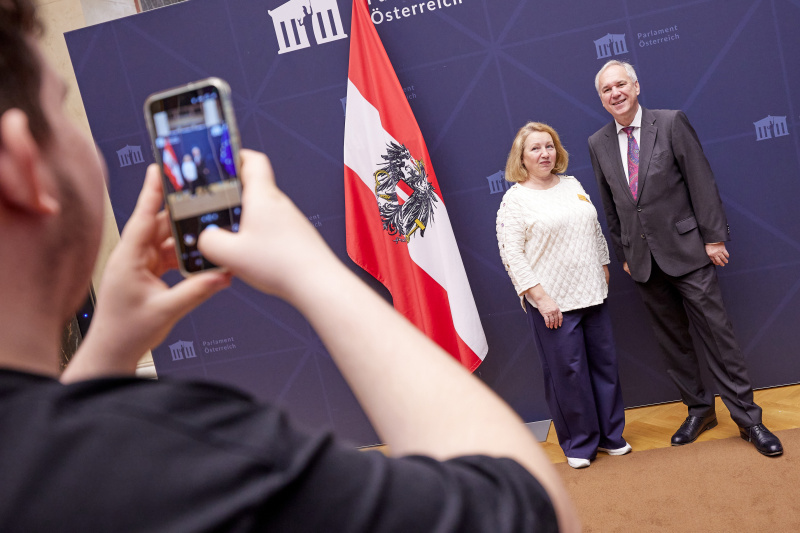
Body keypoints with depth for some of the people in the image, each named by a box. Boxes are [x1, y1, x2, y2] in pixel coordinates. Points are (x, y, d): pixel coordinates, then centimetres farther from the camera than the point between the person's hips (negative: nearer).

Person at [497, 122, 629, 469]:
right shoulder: (515, 200, -7)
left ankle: (610, 434, 29)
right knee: (568, 372, 2)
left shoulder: (573, 185, 12)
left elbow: (596, 232, 19)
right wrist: (541, 298, -17)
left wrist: (603, 272, 15)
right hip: (552, 302, -6)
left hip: (592, 295, 6)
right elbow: (512, 256, -13)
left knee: (605, 363, 12)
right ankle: (579, 444, 20)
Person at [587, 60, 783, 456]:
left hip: (686, 249, -3)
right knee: (671, 339, 11)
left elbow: (702, 182, -5)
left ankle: (746, 417, 10)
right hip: (642, 258, 4)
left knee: (716, 331, -1)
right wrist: (623, 254, 10)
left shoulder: (672, 123, -4)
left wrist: (714, 238, -9)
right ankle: (699, 409, 26)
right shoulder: (598, 144, 6)